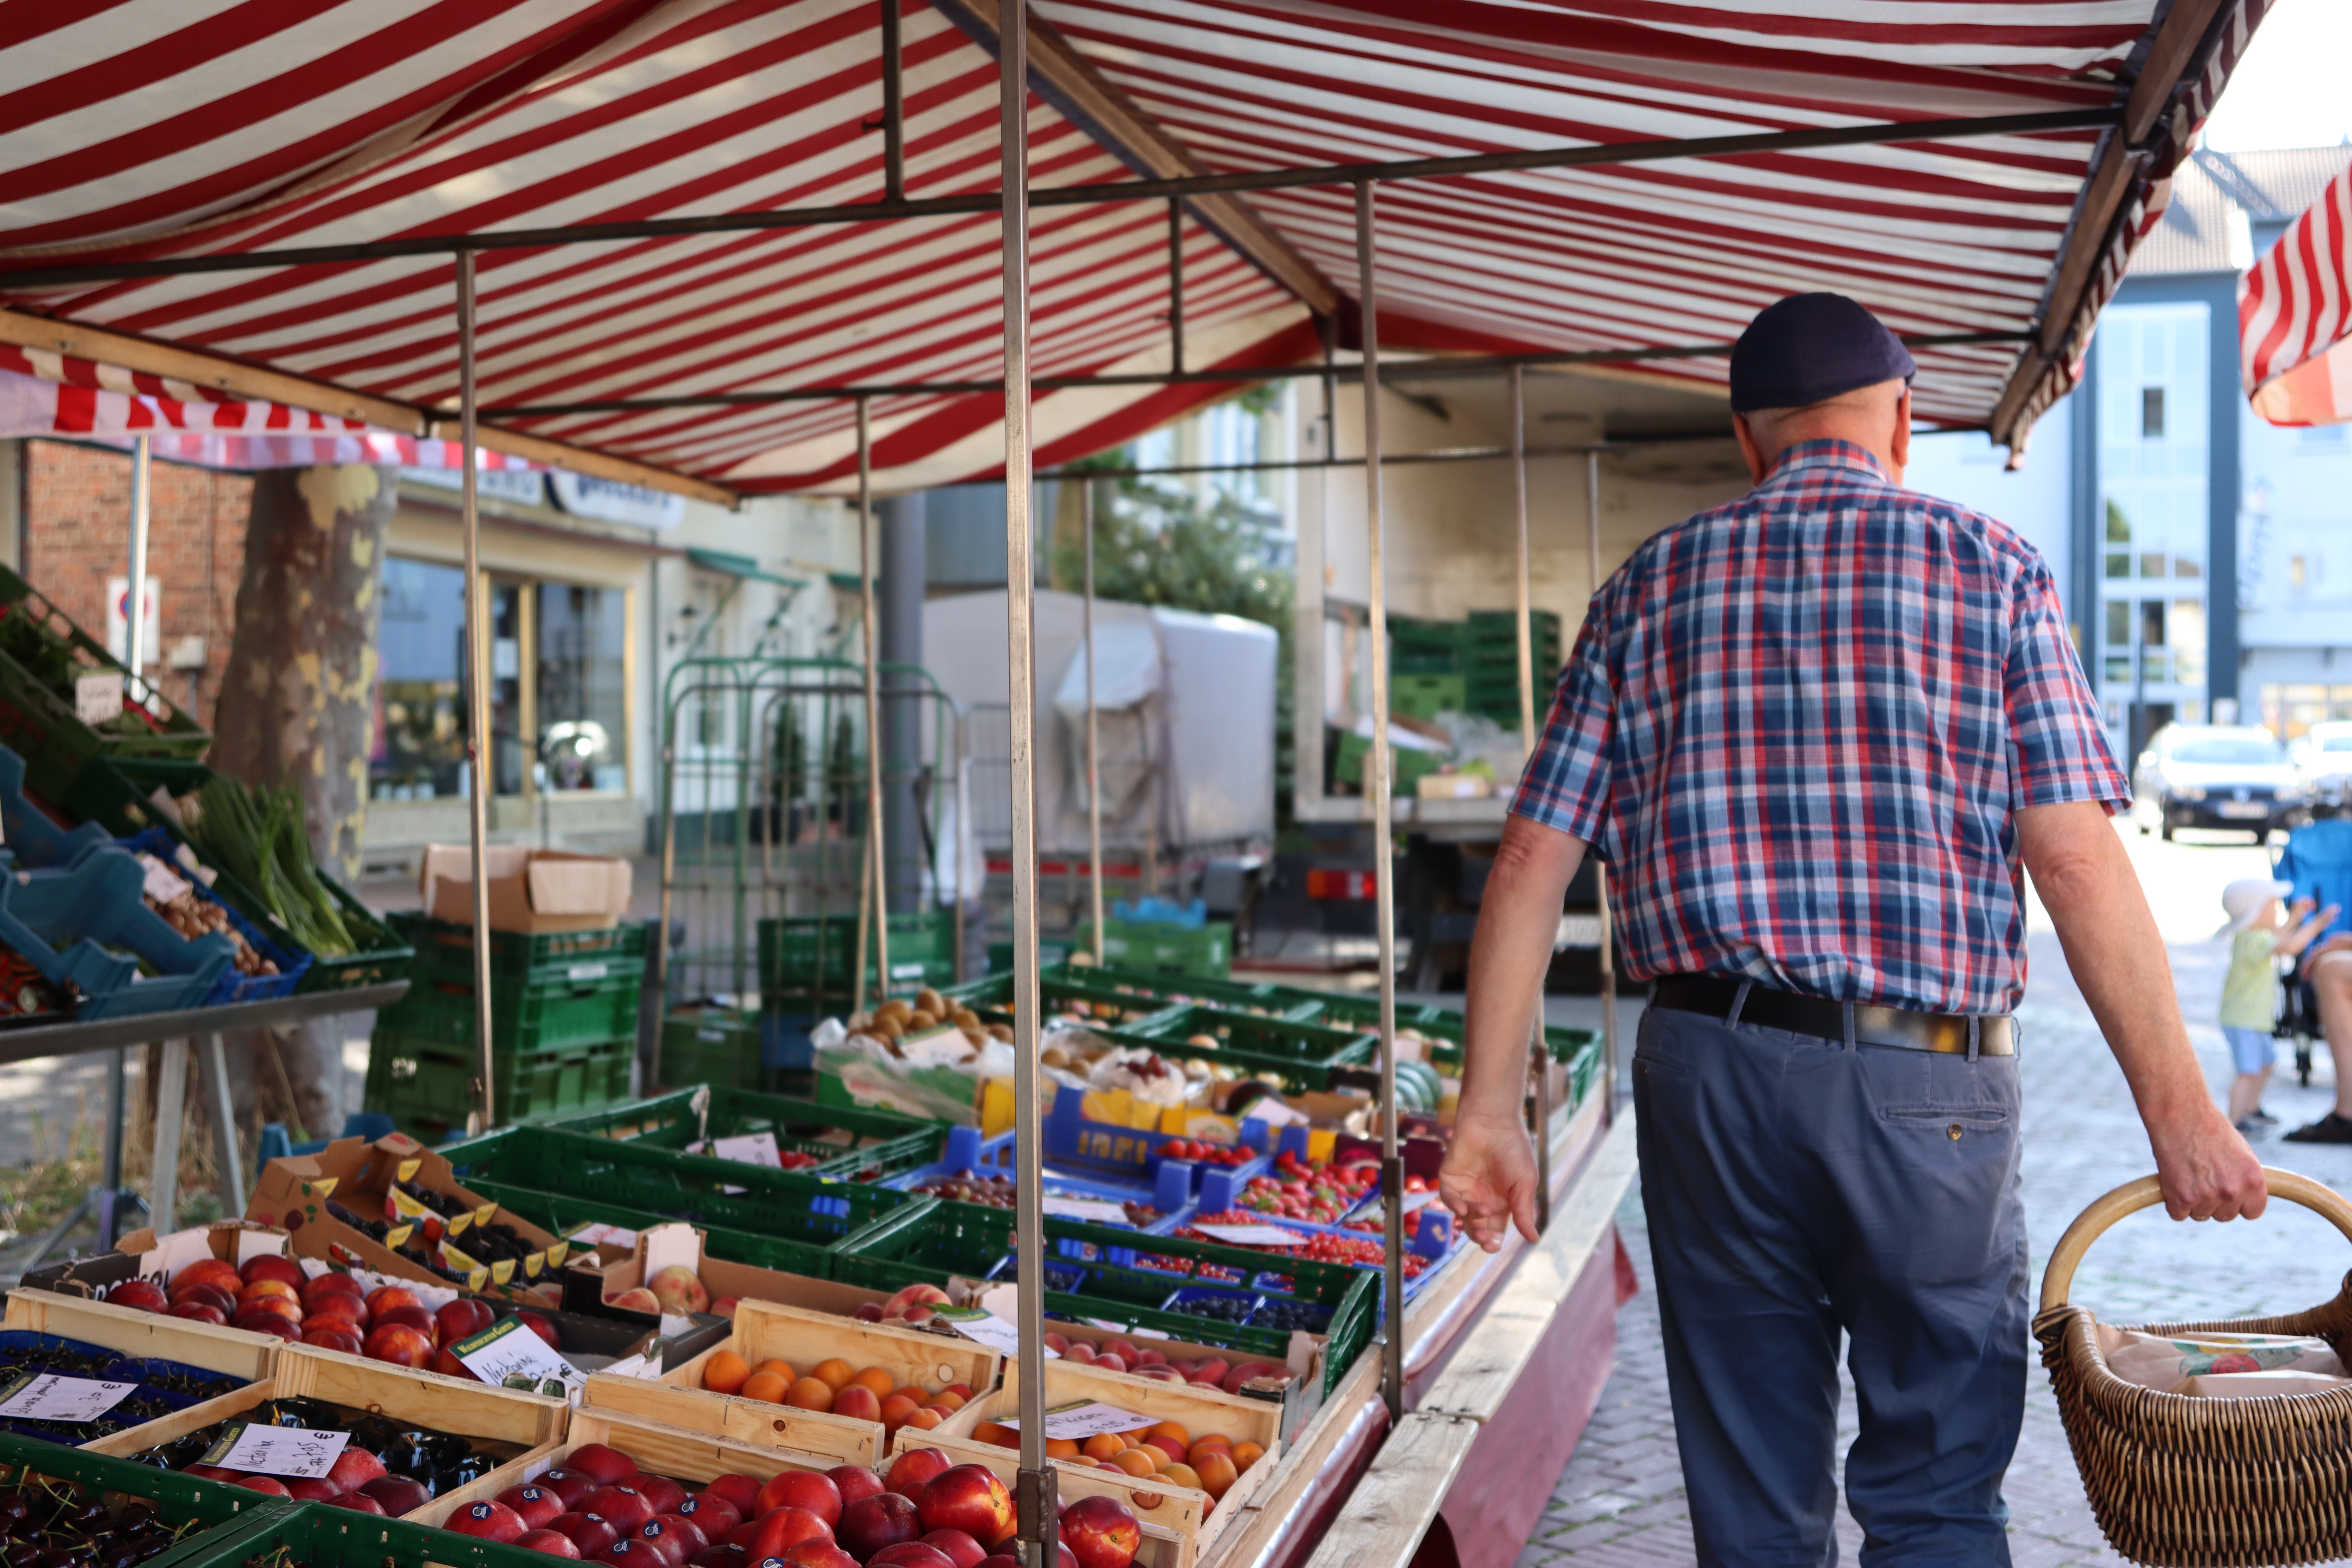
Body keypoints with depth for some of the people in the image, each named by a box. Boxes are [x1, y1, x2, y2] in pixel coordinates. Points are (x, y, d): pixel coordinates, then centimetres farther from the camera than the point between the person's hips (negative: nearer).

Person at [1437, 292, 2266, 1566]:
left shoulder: (1646, 589, 8)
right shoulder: (1990, 565, 2)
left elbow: (1532, 862, 2)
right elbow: (2078, 862, -8)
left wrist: (1488, 1110, 5)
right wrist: (2180, 1110, -3)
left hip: (1707, 1069, 2)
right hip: (1927, 1080, -2)